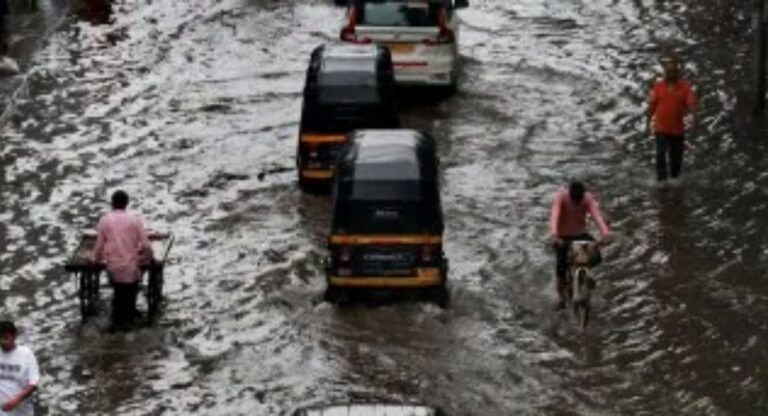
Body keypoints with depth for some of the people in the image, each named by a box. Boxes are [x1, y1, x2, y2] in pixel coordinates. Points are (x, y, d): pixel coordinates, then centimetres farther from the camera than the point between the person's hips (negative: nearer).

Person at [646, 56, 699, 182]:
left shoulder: (685, 87, -4)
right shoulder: (658, 86, -1)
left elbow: (691, 104, -15)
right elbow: (651, 105, 6)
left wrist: (695, 119, -30)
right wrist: (648, 121, 9)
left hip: (678, 129, 1)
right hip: (661, 128, -1)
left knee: (676, 157, 12)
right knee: (661, 155, -11)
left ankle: (675, 179, 29)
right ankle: (662, 179, -6)